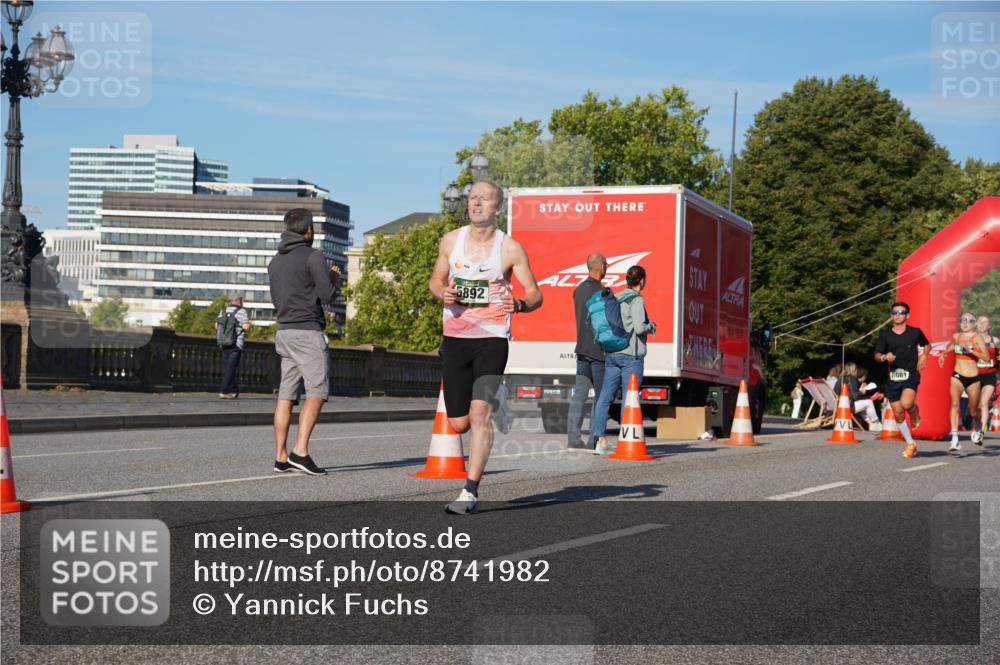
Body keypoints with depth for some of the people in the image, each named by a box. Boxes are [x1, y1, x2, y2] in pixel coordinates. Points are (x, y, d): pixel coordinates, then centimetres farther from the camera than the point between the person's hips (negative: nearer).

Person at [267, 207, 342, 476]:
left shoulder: (275, 261, 16)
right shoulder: (313, 256, -8)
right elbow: (327, 295, -11)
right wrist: (335, 279, 10)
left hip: (284, 331, 7)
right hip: (307, 332, -7)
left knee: (286, 395, 6)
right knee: (317, 392, -7)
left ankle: (281, 456, 4)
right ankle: (300, 451, -18)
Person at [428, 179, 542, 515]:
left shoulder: (510, 248, -4)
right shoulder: (451, 240, 6)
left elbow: (535, 294, -1)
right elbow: (436, 279, 18)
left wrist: (518, 304, -24)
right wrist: (442, 292, -6)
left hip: (491, 339, -4)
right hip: (454, 338, 4)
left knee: (478, 414, -19)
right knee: (459, 424, 7)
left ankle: (471, 492, -13)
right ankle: (493, 401, 43)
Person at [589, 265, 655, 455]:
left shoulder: (615, 299, 11)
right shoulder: (637, 300, -9)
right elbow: (639, 327, -17)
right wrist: (651, 327, 2)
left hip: (612, 353, 7)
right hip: (631, 355, -7)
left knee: (605, 396, 4)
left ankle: (600, 439, 2)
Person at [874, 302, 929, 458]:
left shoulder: (915, 332, 3)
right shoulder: (885, 334, 4)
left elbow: (927, 345, 21)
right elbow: (877, 355, 5)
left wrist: (924, 356, 3)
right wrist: (885, 357, -17)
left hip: (911, 375, -3)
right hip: (893, 377, 3)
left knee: (906, 404, -29)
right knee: (898, 414, 4)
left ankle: (914, 411, 9)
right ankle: (910, 444, 20)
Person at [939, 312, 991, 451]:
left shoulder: (977, 337, -7)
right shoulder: (955, 336, 5)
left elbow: (986, 357, -17)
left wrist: (970, 350, -27)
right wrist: (943, 354, 12)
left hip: (973, 378, -1)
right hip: (957, 376, 1)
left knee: (974, 410, 13)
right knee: (955, 403, -22)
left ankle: (975, 429, 48)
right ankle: (955, 440, -28)